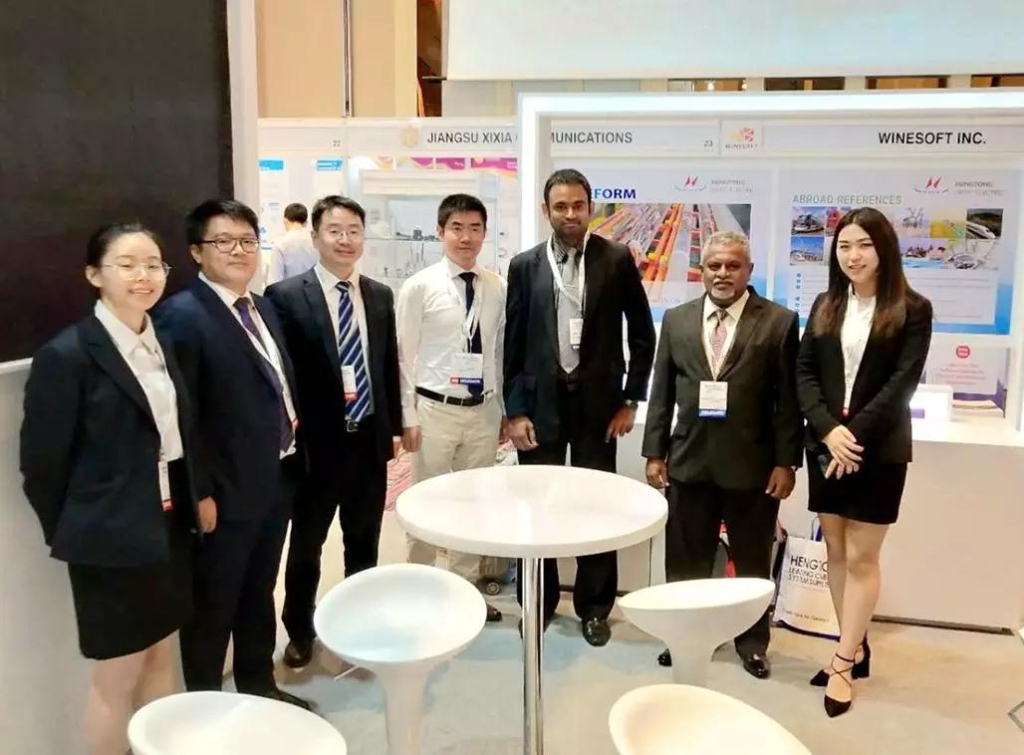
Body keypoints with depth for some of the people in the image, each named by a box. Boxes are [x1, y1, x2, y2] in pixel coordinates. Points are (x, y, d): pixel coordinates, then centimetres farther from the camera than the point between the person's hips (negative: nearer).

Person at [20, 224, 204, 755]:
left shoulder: (162, 344, 5)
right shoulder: (66, 355, -15)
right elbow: (41, 464, -11)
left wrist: (190, 506, 6)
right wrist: (72, 534, -2)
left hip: (169, 530, 6)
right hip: (112, 538, -6)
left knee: (160, 658, 19)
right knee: (116, 677, 8)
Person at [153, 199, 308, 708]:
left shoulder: (263, 308, 10)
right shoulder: (181, 315, -16)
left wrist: (291, 453, 8)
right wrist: (199, 492, -19)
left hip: (277, 478, 8)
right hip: (226, 490, -8)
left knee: (259, 595, 22)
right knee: (213, 607, 10)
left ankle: (259, 687, 40)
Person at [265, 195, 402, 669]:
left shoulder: (380, 296, 6)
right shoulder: (286, 296, -9)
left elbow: (389, 365, 11)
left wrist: (394, 426, 9)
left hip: (370, 439, 4)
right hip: (316, 442, -4)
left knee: (364, 542, 18)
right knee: (306, 544, 14)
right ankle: (300, 632, 34)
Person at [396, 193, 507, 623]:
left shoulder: (496, 288, 2)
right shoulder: (419, 287, -7)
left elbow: (501, 352, 8)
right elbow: (405, 357, -5)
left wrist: (505, 409, 10)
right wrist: (408, 417, -7)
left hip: (483, 411, 4)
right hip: (435, 410, -3)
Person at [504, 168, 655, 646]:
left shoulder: (617, 259, -1)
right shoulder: (525, 266, 1)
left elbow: (642, 333, 3)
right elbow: (513, 343, 2)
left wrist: (631, 400, -1)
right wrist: (514, 411, -3)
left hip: (598, 400, -1)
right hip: (540, 400, 1)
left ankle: (594, 607, 24)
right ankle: (539, 602, 25)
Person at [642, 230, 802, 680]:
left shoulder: (779, 322, -3)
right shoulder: (676, 320, 7)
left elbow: (788, 399, -4)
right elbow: (661, 393, 7)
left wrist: (785, 462, -8)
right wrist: (655, 452, 2)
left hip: (751, 464, -2)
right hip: (689, 461, 3)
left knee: (752, 561, 13)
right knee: (685, 559, 12)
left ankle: (753, 643, 32)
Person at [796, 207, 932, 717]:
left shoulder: (912, 310, -3)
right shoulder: (825, 306, 8)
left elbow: (903, 382, -10)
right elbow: (804, 373, 2)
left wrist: (856, 434, -18)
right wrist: (828, 429, -13)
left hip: (879, 450, -4)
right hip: (826, 446, 4)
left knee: (861, 557, 1)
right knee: (835, 551, 10)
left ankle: (844, 663, 11)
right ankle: (854, 648, 24)